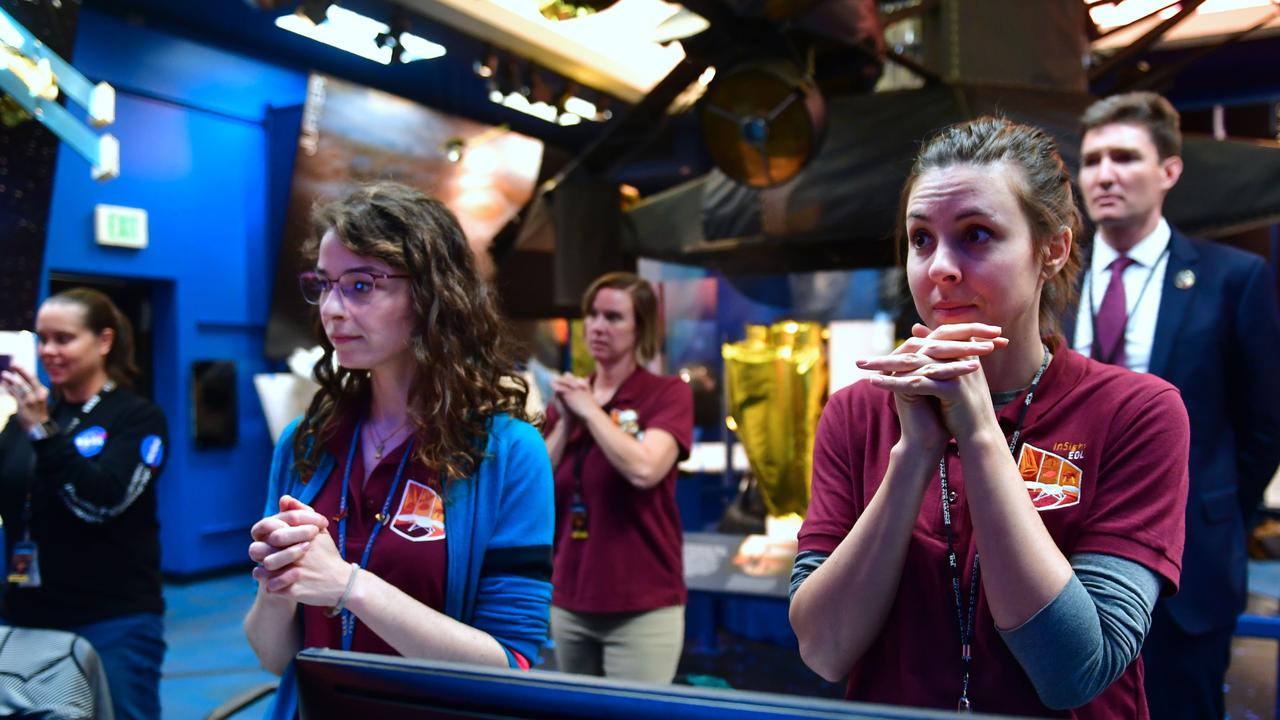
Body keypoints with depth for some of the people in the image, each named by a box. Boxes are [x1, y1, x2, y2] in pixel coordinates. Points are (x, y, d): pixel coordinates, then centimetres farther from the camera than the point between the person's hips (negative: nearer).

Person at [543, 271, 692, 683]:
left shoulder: (669, 393, -6)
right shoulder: (566, 397, 9)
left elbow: (643, 469, -23)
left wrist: (591, 410, -11)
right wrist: (565, 422, -6)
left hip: (642, 607, -5)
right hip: (569, 602, 5)